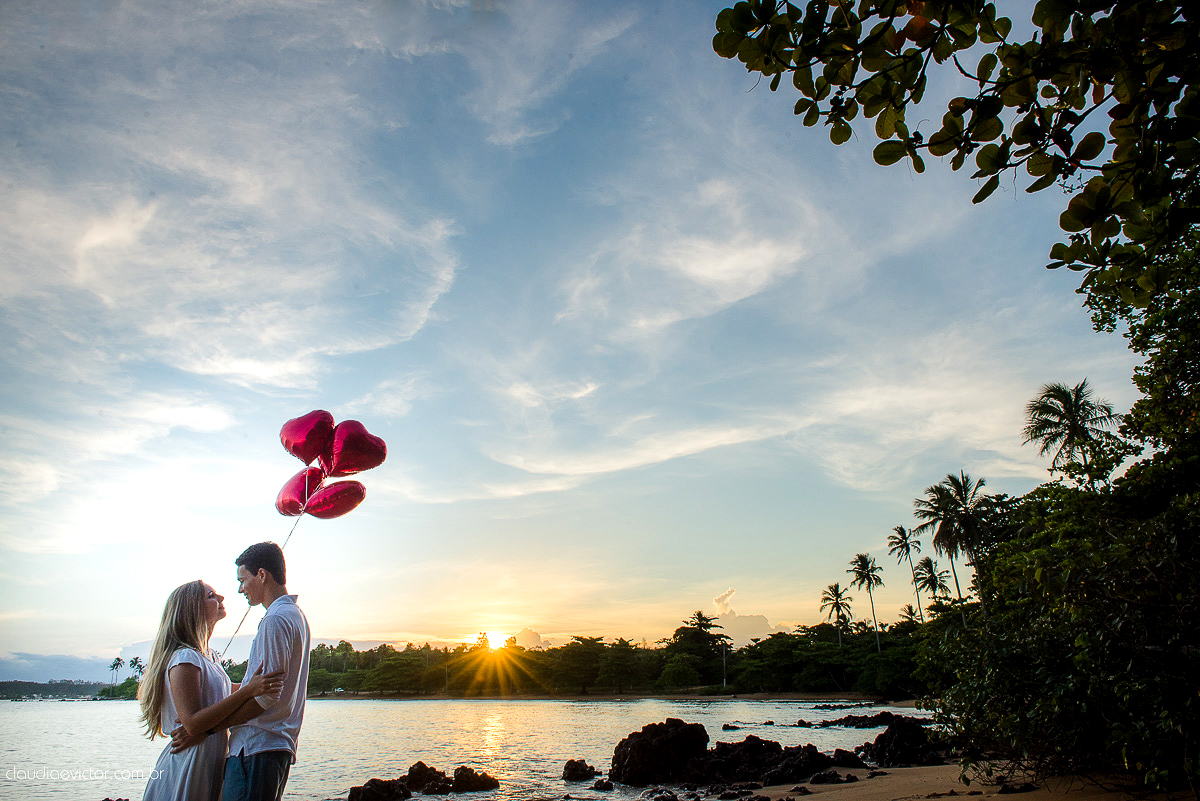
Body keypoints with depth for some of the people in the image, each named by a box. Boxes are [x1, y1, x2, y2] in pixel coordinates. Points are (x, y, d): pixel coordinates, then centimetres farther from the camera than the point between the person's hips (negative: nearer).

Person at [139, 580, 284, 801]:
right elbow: (192, 723, -24)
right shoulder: (184, 658, -17)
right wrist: (247, 691, -30)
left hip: (211, 764, 9)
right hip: (189, 767, -9)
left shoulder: (210, 656, 12)